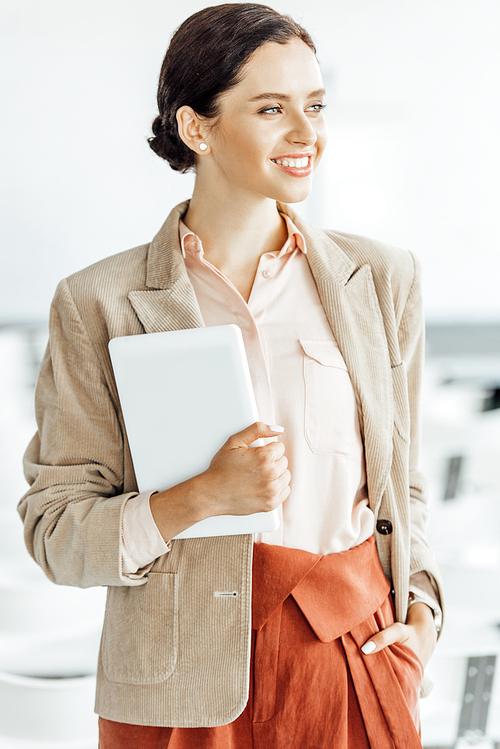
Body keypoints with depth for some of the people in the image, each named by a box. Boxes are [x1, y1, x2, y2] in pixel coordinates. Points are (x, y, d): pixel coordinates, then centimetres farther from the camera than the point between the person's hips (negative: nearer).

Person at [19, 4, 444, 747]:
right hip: (183, 686, -2)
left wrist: (420, 610, 0)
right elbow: (55, 531, -5)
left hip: (355, 663, 3)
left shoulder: (382, 277, 5)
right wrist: (201, 498, -19)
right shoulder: (100, 304, -5)